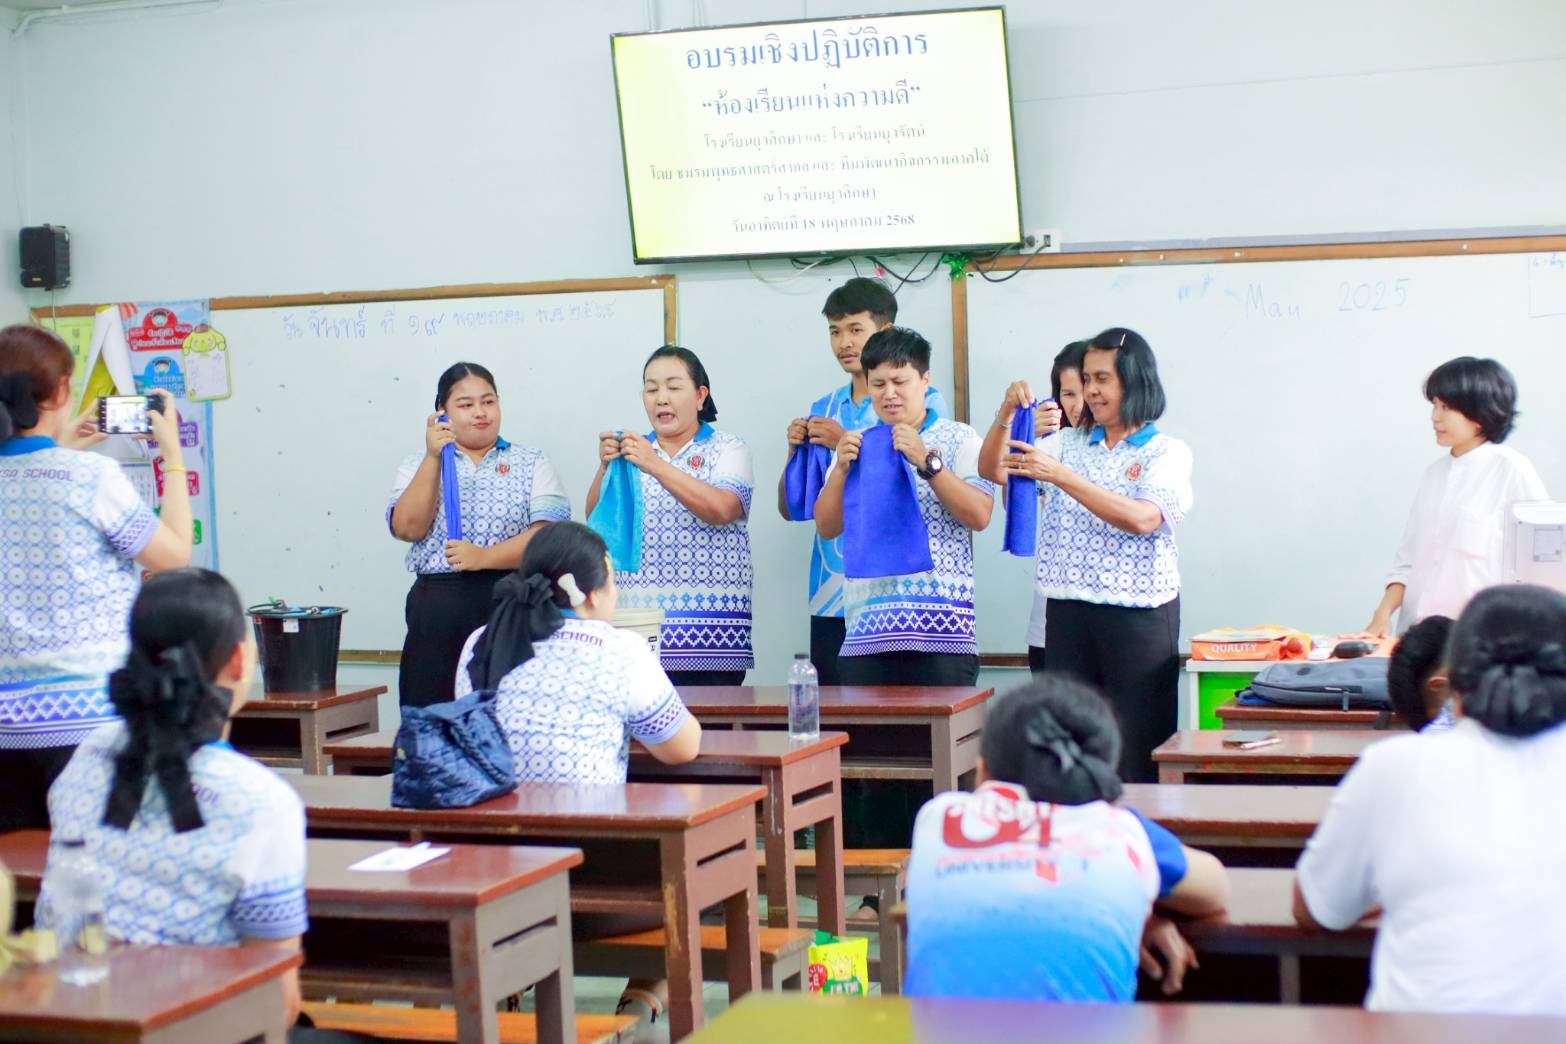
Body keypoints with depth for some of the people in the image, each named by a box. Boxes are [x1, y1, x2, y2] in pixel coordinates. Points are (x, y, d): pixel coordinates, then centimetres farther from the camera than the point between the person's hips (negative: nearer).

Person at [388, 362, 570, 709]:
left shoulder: (531, 462, 9)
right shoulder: (419, 465, 13)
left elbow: (550, 532, -5)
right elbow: (407, 528, -4)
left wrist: (484, 556, -15)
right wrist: (433, 457, -9)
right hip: (437, 611, 1)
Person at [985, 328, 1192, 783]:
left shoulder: (1167, 452, 0)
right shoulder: (1070, 444, 13)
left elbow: (1143, 519, -17)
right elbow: (995, 470, 6)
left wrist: (1060, 476, -22)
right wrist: (1005, 415, -11)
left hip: (1139, 614, -4)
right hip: (1068, 613, 4)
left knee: (1138, 753, -3)